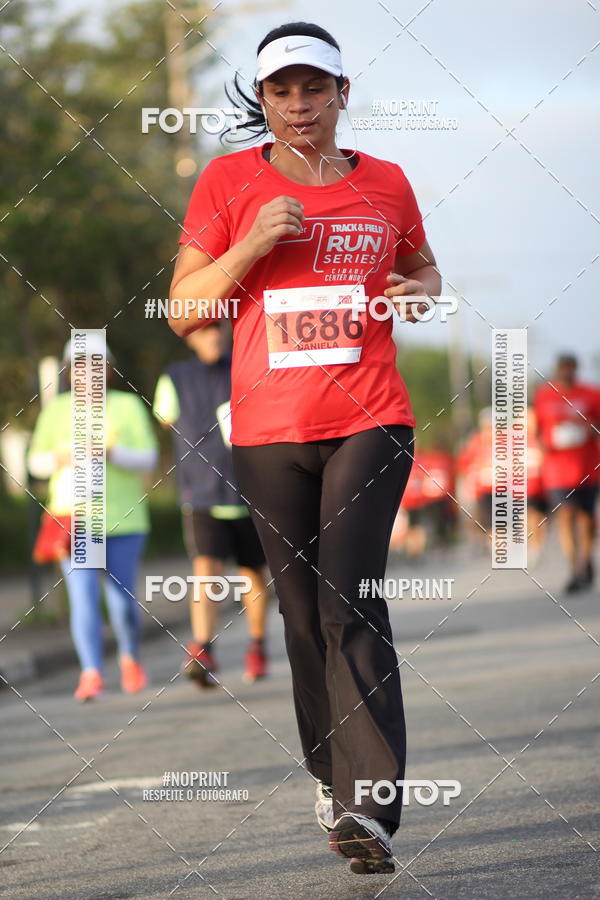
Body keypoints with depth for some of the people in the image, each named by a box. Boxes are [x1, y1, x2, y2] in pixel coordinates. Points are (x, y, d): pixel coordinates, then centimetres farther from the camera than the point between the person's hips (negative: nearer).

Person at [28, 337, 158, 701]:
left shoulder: (128, 405, 7)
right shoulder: (57, 409, 8)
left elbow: (149, 458, 0)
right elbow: (36, 462, 9)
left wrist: (112, 453, -18)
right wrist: (58, 458, -14)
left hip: (122, 520, 0)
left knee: (122, 599, 1)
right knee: (83, 596, -13)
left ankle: (131, 658, 28)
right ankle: (91, 673, -18)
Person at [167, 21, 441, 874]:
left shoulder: (385, 183, 8)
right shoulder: (229, 180, 4)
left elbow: (424, 268, 25)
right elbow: (183, 310, 2)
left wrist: (420, 292, 1)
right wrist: (253, 245, -13)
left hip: (370, 420, -1)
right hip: (268, 428, 1)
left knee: (350, 602, -16)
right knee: (304, 613, 7)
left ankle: (369, 810, -22)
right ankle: (333, 781, 25)